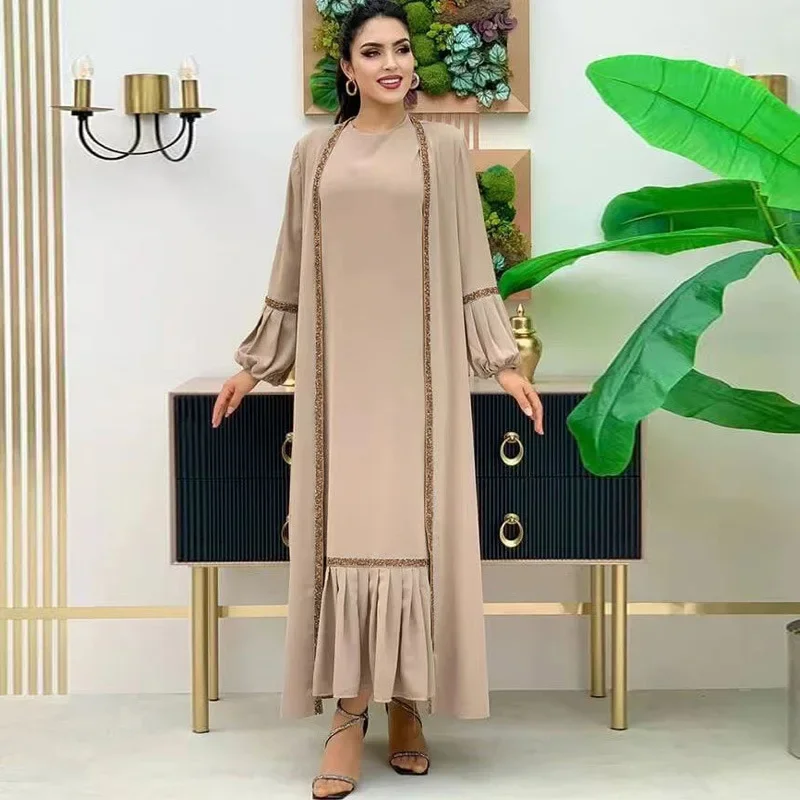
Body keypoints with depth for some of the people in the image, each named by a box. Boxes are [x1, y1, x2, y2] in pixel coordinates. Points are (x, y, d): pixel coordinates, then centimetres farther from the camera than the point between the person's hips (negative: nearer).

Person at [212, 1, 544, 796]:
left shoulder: (443, 149, 6)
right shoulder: (314, 154, 10)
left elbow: (470, 263, 5)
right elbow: (292, 272, 13)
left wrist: (503, 359, -1)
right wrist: (255, 364, 13)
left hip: (419, 368, -1)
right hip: (339, 368, 1)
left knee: (413, 527, -1)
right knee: (344, 529, -1)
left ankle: (406, 702, 11)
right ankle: (349, 714, 2)